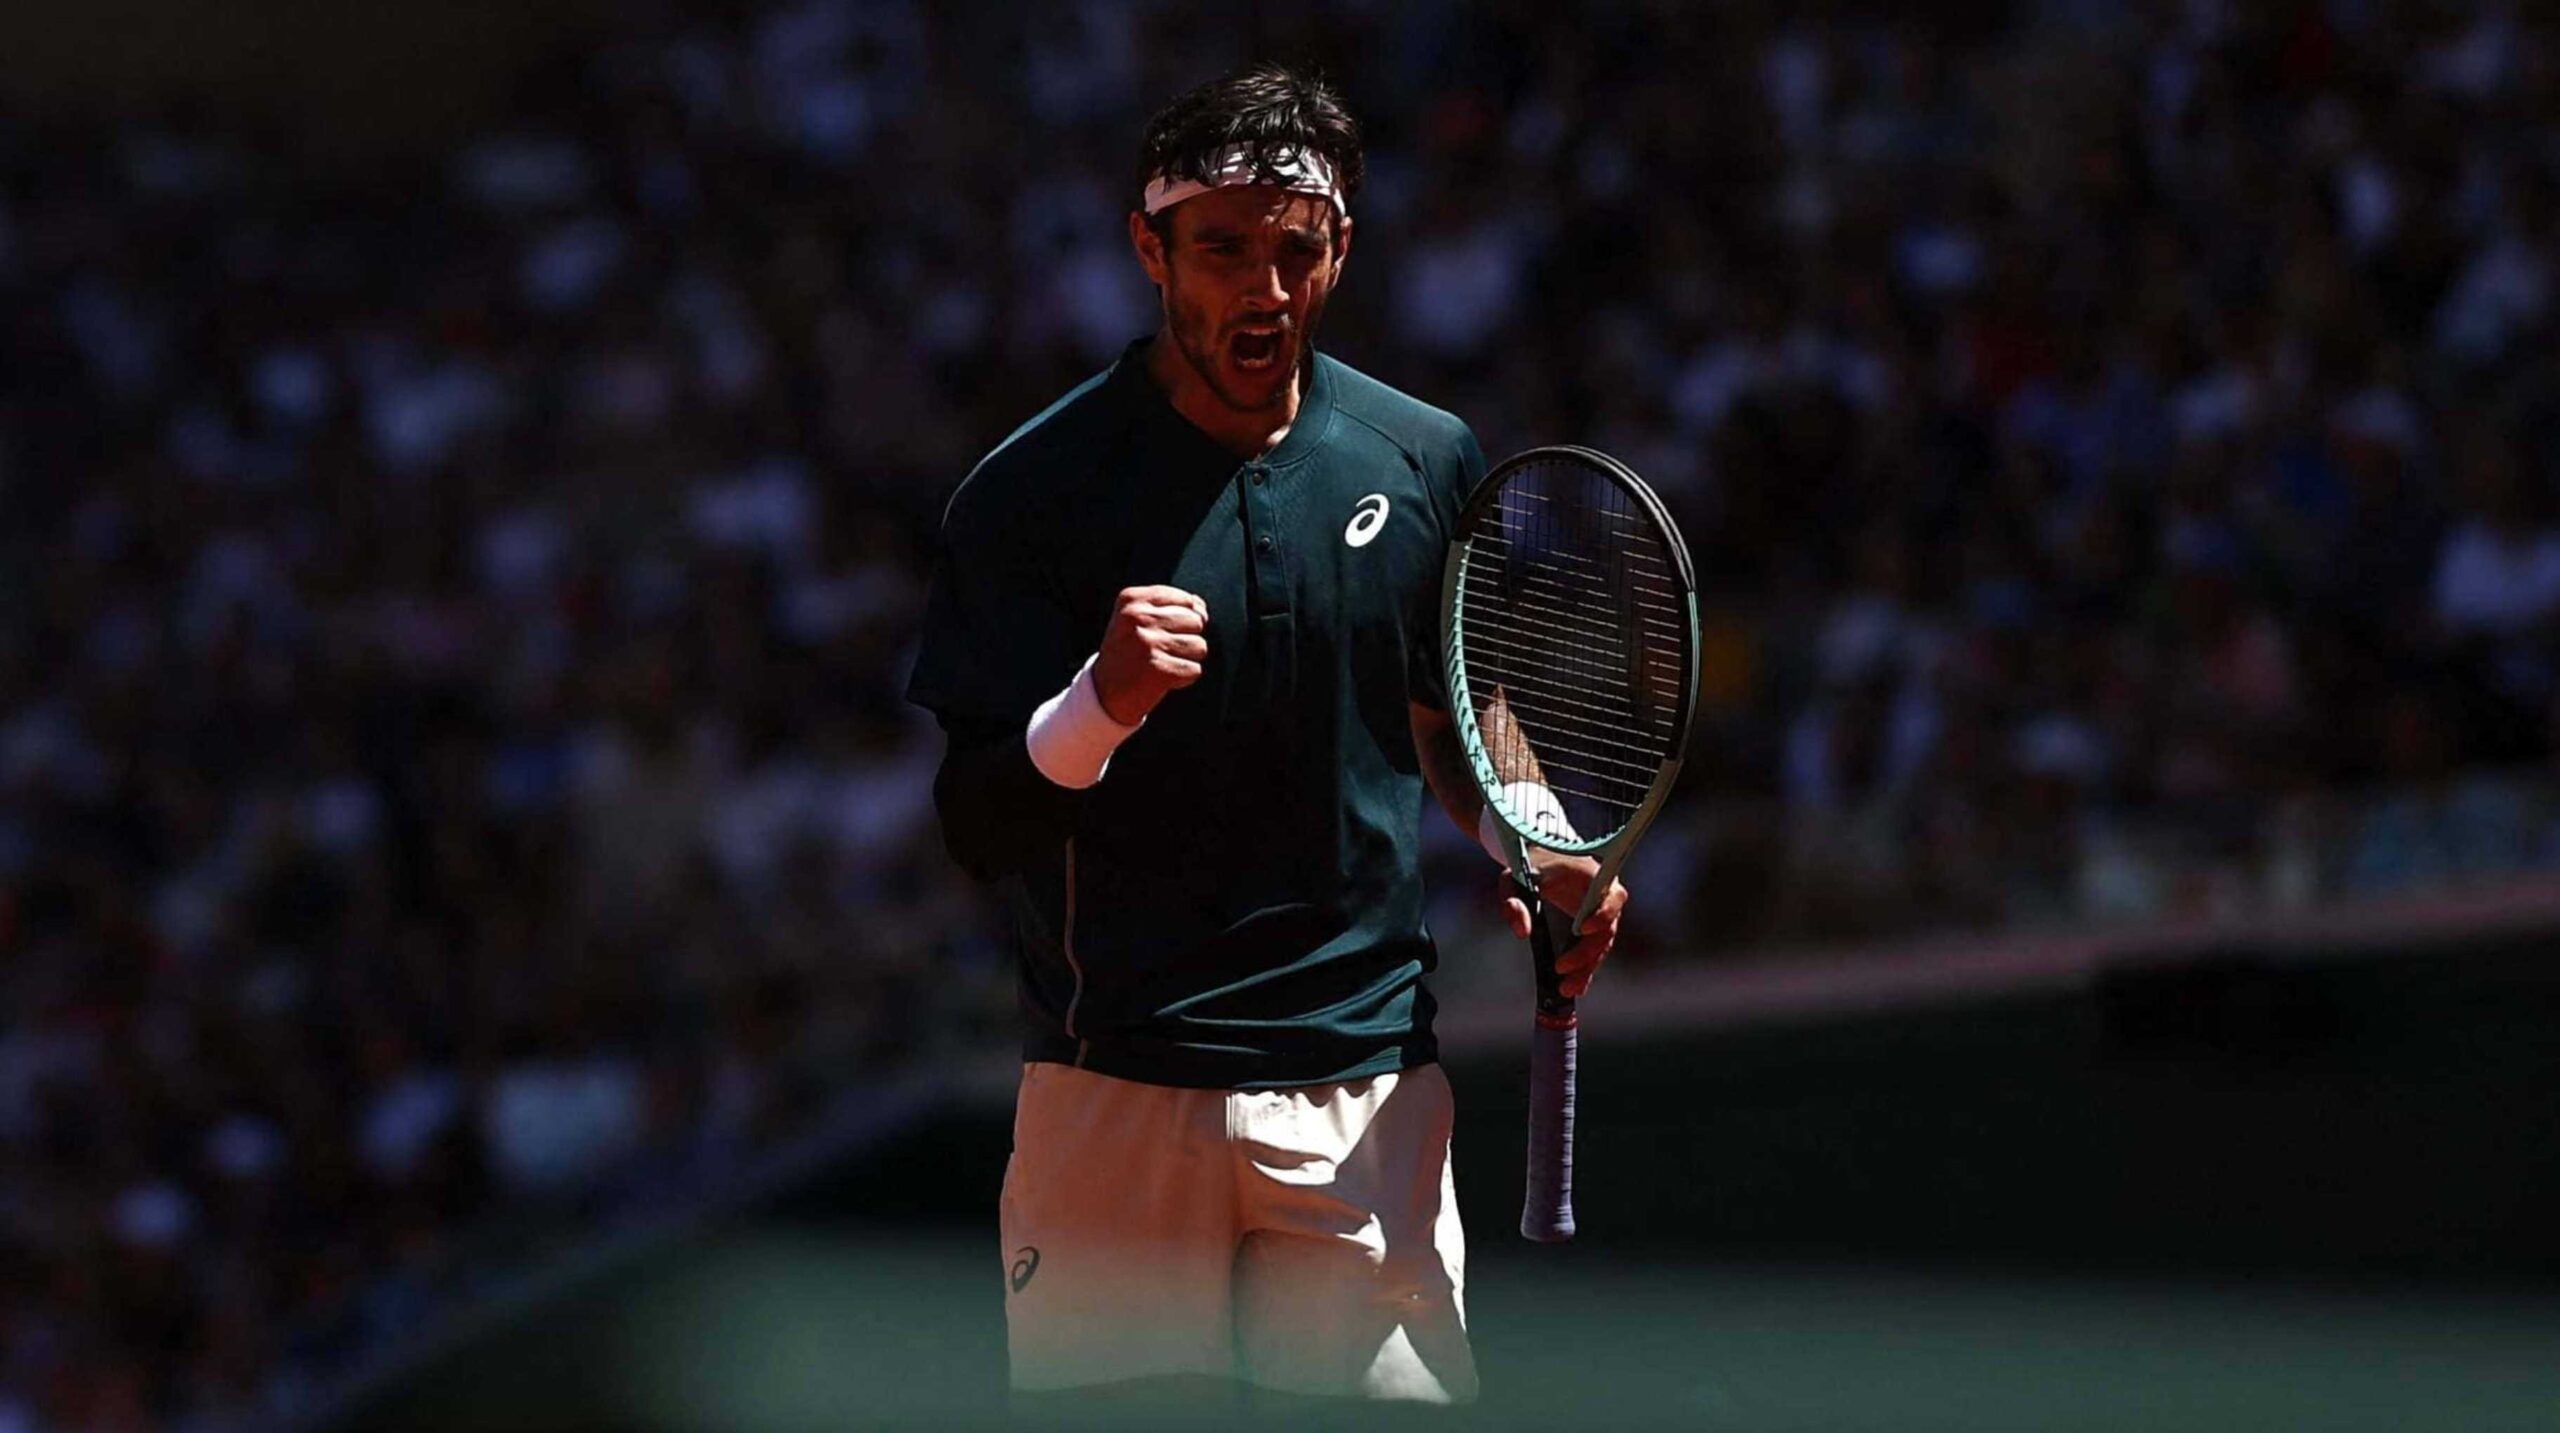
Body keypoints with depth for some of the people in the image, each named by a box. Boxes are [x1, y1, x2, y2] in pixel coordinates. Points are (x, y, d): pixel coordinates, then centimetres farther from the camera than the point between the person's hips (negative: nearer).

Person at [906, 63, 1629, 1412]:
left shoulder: (1424, 460, 5)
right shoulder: (1033, 489, -6)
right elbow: (975, 832, -8)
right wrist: (1099, 706, -27)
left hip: (1370, 1090, 3)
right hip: (1118, 1088, -2)